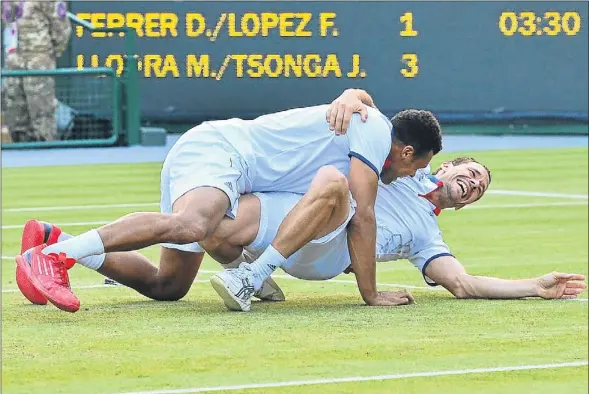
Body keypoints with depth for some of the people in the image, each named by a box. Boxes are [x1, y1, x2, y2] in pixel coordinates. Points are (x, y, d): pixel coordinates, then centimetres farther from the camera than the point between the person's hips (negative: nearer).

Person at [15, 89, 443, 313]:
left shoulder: (362, 126, 25)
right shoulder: (375, 130, -4)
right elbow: (363, 218, -9)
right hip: (219, 148, -10)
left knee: (168, 286, 4)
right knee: (191, 225, -40)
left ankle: (59, 247, -2)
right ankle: (55, 254, -48)